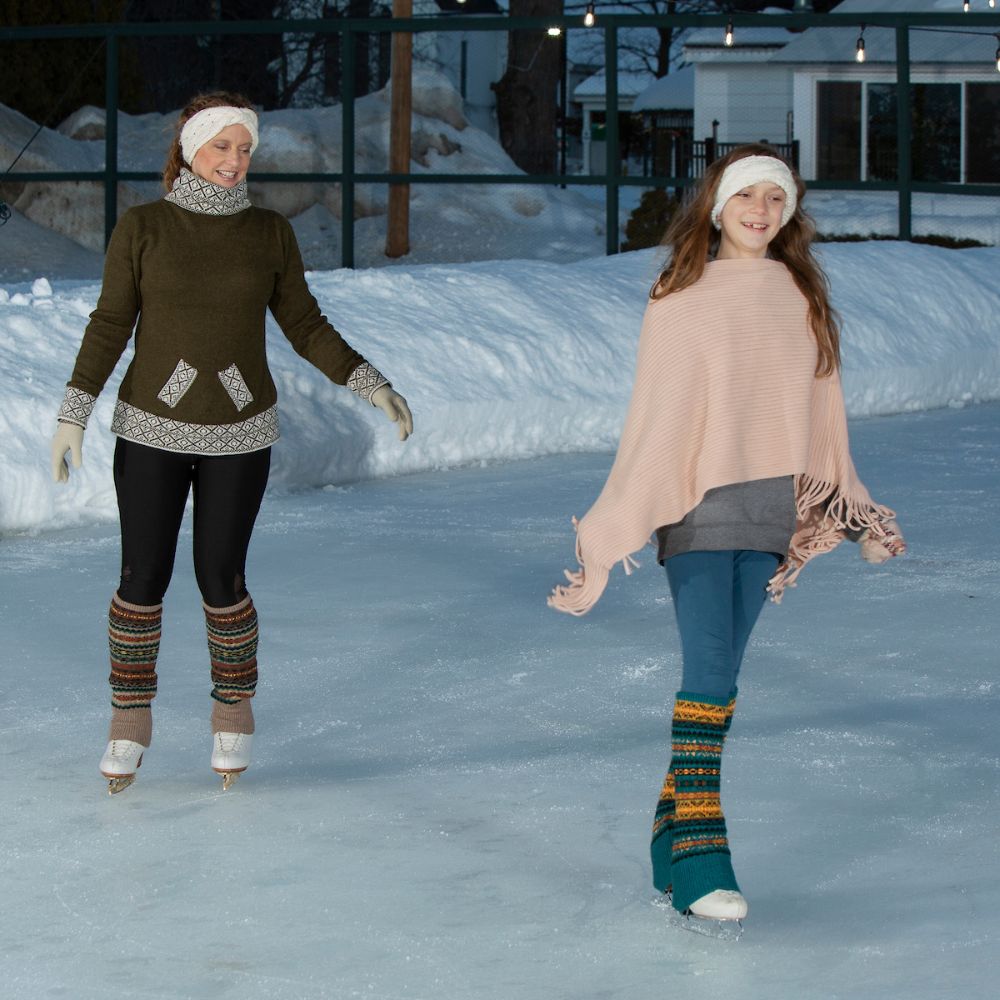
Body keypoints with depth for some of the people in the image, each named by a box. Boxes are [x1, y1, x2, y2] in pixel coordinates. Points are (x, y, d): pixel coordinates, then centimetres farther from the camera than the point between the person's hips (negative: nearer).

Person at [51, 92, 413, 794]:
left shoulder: (270, 233, 2)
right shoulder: (143, 228, -3)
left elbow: (305, 325, 8)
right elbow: (111, 325, -1)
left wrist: (369, 383, -1)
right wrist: (75, 413, -6)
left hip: (240, 434, 1)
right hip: (152, 432, -1)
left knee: (222, 580, 1)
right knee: (144, 579, 0)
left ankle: (235, 710, 22)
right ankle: (131, 715, 18)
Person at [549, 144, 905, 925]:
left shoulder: (803, 297, 8)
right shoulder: (682, 300, -4)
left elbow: (822, 408, 15)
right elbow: (655, 417, -6)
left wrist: (853, 512, 19)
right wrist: (619, 523, -10)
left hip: (772, 508, 4)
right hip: (699, 504, -4)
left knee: (721, 674, 7)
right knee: (709, 672, -11)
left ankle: (674, 828, 16)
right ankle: (699, 856, -11)